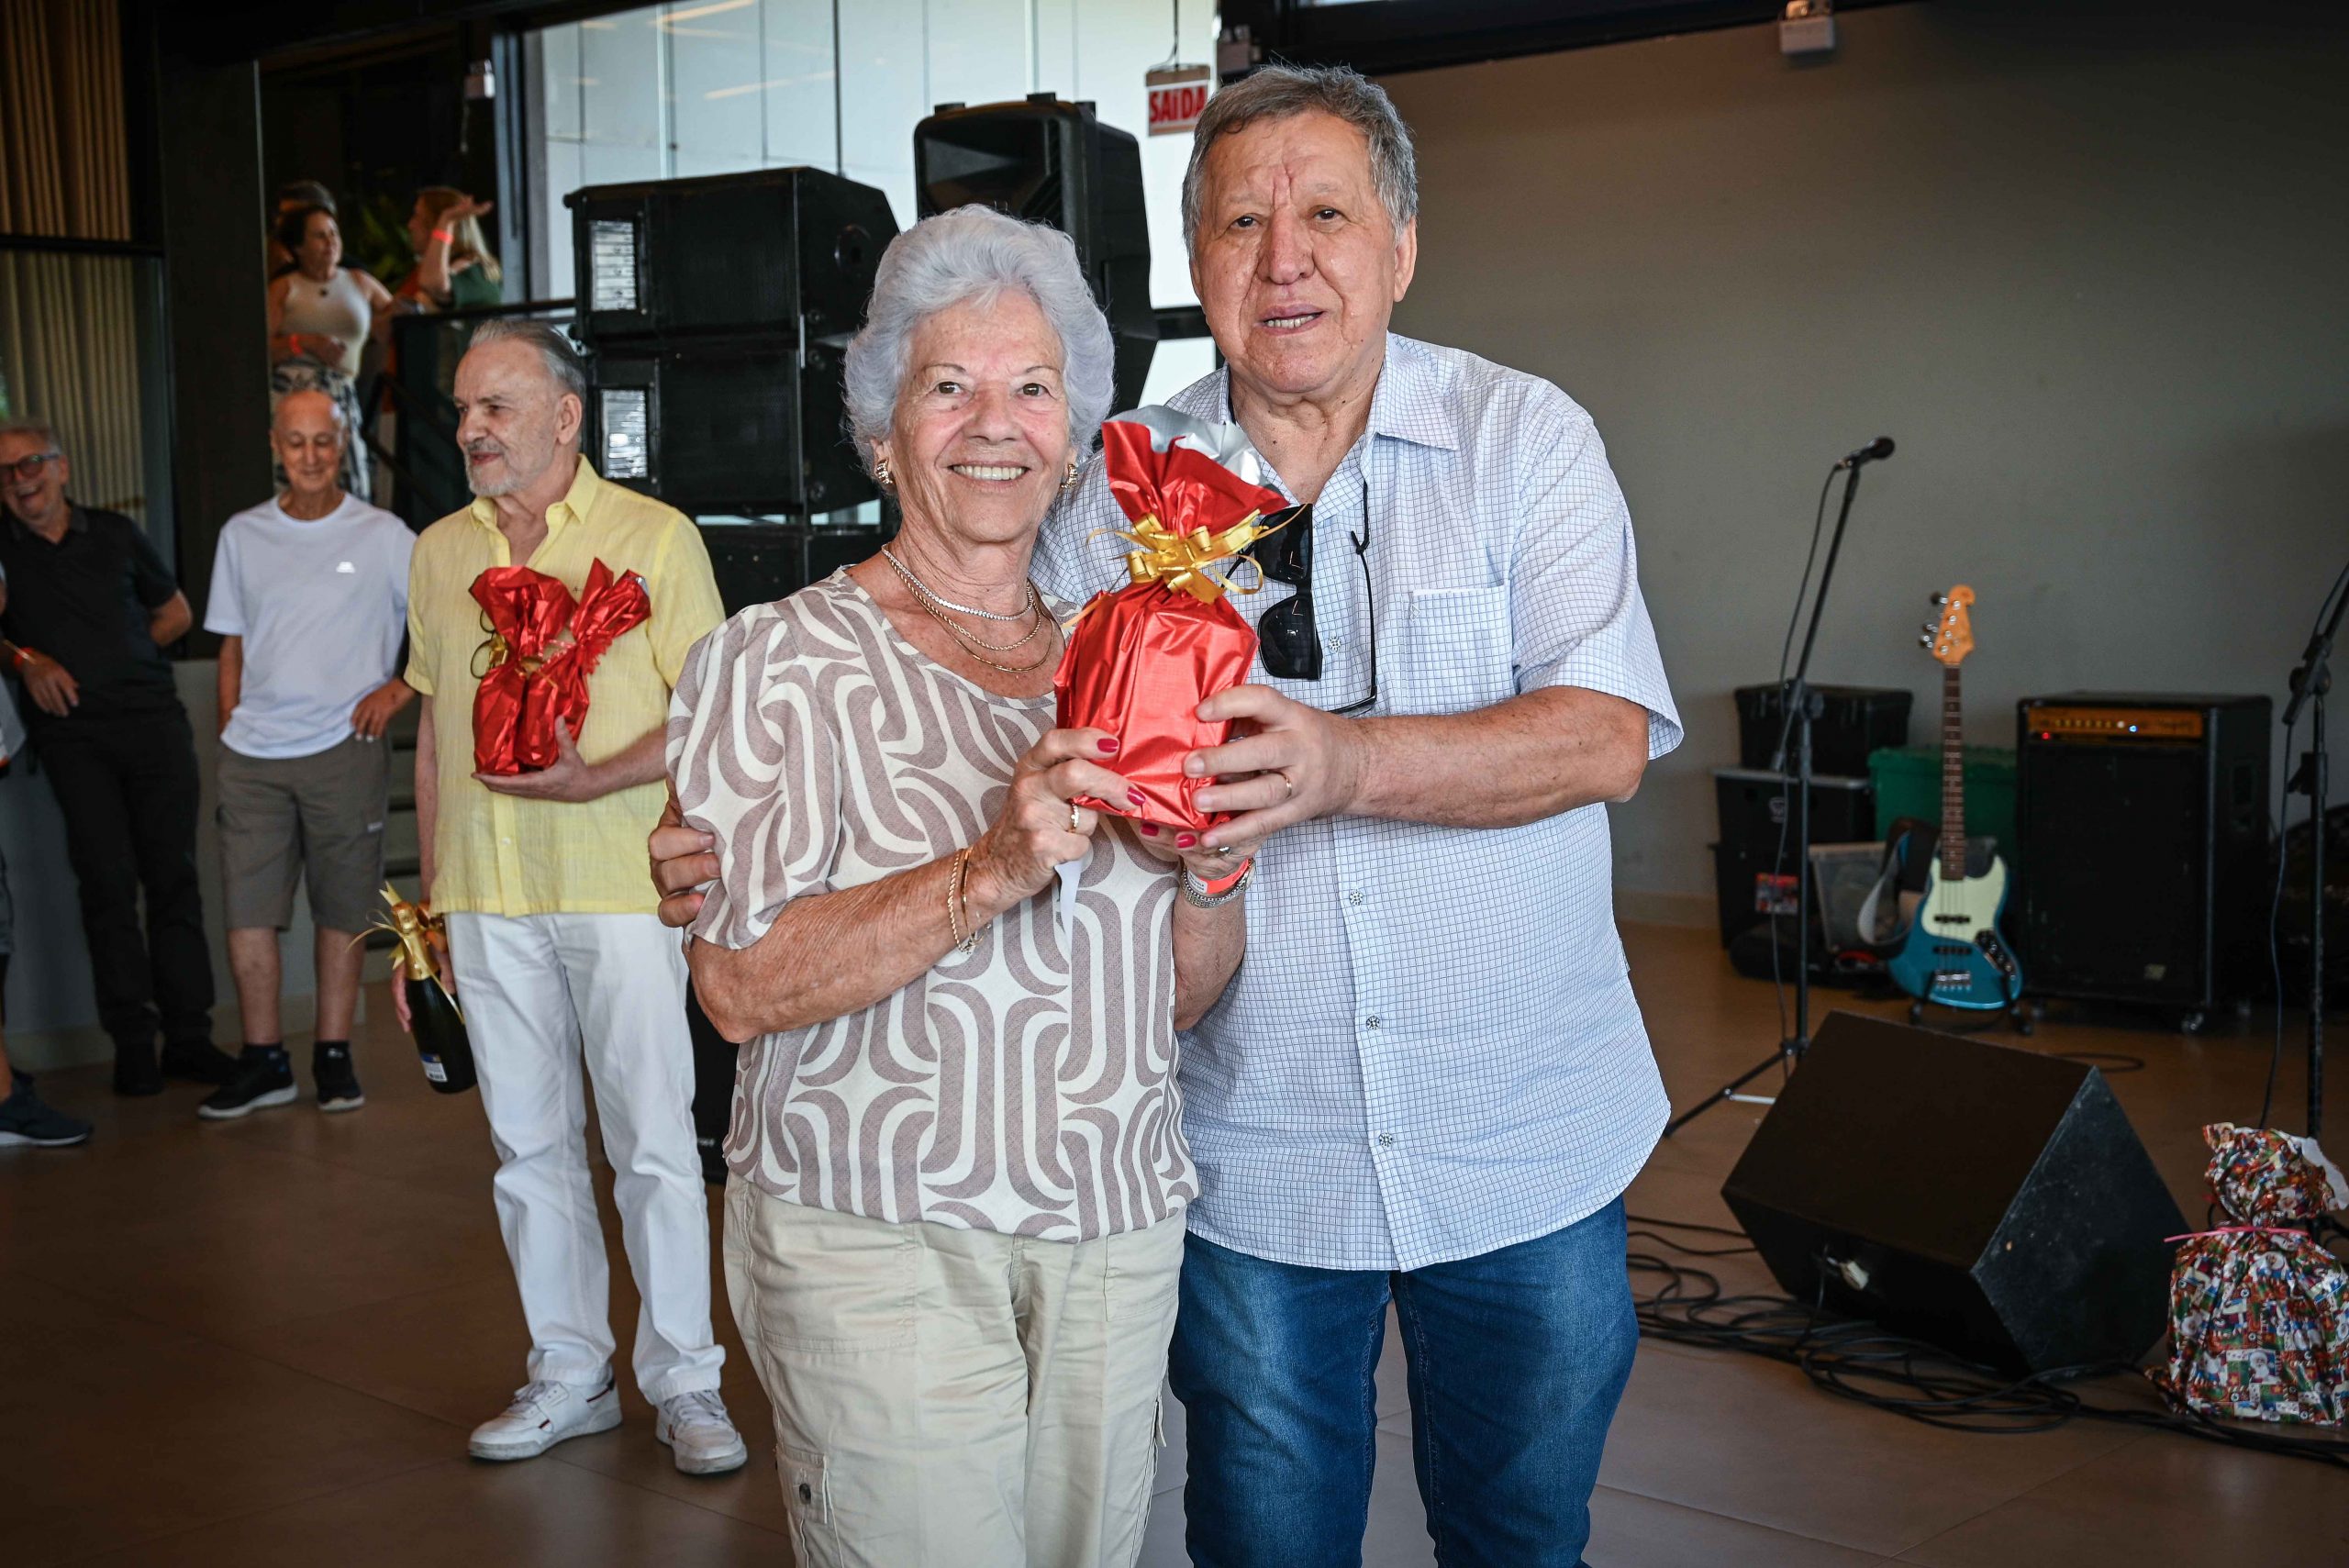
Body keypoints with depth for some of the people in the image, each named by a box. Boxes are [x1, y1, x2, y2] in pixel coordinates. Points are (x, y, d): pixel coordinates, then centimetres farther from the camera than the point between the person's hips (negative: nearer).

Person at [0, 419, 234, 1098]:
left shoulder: (115, 534, 13)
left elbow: (175, 612, 22)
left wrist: (125, 658, 8)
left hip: (153, 718, 2)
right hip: (73, 735, -1)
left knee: (174, 877, -1)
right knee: (108, 885, -6)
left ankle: (188, 1036, 3)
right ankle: (132, 1046, -1)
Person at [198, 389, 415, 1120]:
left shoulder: (383, 537, 0)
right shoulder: (242, 536, 10)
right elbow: (232, 648, 14)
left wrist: (398, 690, -7)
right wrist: (229, 736, 9)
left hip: (344, 750, -2)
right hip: (252, 755, 3)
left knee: (342, 910, 4)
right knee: (246, 909, 0)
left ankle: (334, 1055, 15)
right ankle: (263, 1062, 10)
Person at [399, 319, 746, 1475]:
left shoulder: (653, 538, -3)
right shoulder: (439, 551, 13)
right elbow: (434, 727, 18)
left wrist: (590, 780, -20)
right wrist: (428, 899, 15)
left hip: (618, 887, -5)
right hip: (485, 895, 5)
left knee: (653, 1140, -1)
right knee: (528, 1143, 10)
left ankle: (683, 1380, 11)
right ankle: (567, 1372, 22)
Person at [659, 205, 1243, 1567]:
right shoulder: (781, 663, -6)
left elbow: (1182, 998, 11)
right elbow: (743, 983, -17)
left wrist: (1203, 863, -10)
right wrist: (992, 872, -27)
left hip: (1119, 1241, 5)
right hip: (879, 1249, -5)